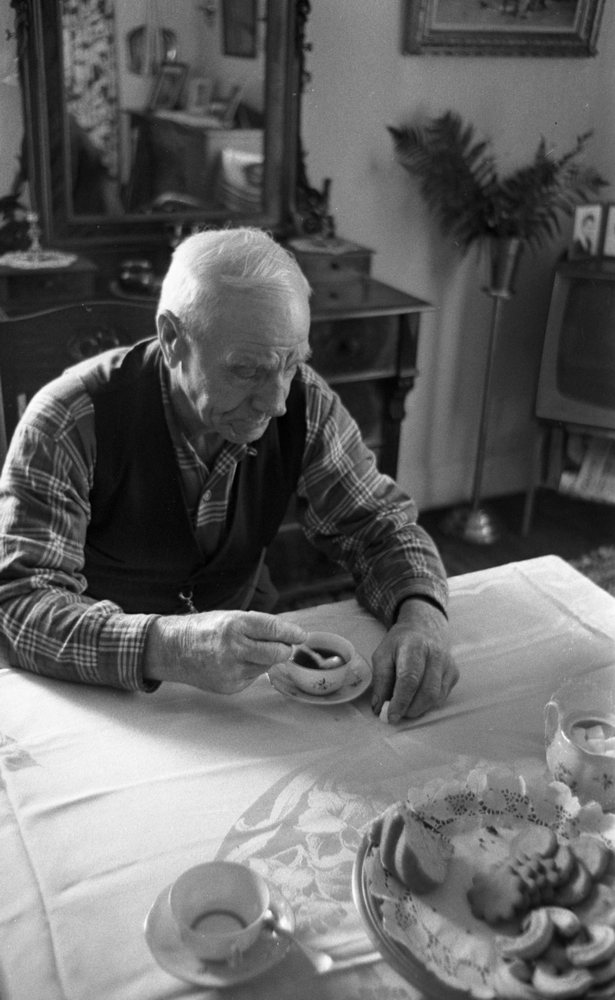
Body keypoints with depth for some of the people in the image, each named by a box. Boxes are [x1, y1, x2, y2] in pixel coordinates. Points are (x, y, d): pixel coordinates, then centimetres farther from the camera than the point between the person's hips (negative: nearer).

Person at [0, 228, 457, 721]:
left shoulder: (304, 403, -10)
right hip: (104, 695, -2)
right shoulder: (70, 422, -22)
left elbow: (381, 525, -3)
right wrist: (168, 649, -44)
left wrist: (421, 612, -25)